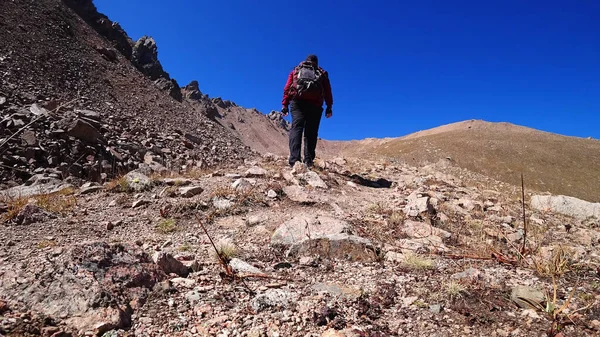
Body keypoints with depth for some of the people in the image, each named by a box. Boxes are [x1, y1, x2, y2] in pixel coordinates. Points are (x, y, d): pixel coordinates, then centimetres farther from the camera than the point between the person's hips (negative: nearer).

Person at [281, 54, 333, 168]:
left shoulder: (296, 70, 24)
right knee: (311, 132, 4)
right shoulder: (322, 73, 24)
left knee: (297, 128, -11)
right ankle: (308, 160, -6)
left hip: (297, 102, 0)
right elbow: (328, 92, 13)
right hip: (315, 104, 1)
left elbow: (287, 88, 12)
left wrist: (285, 104, 8)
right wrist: (329, 107, 13)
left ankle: (294, 159, -29)